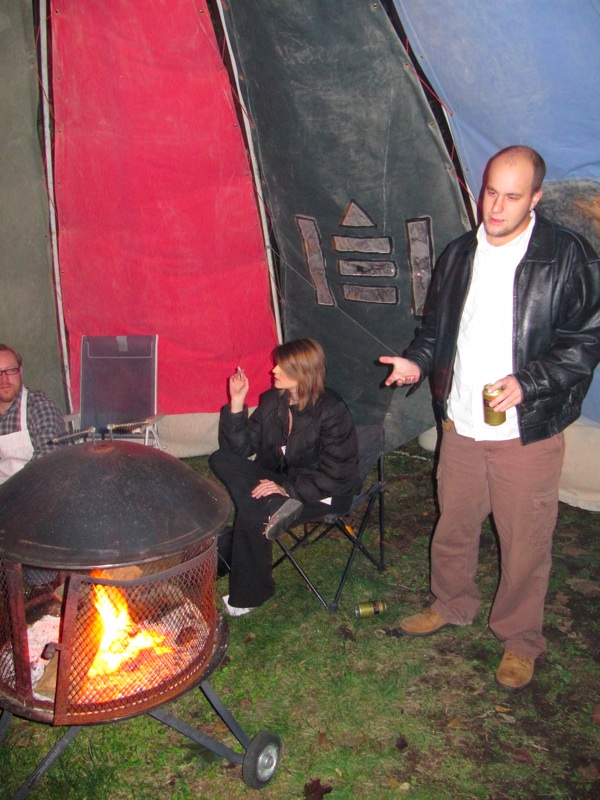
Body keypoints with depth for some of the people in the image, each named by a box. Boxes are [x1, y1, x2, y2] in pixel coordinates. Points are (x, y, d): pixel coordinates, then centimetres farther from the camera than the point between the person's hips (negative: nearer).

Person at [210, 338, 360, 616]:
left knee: (251, 514, -30)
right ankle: (277, 508, -32)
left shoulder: (331, 410, -16)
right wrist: (237, 402, -10)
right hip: (280, 480, 7)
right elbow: (240, 448, 2)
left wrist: (289, 489, -28)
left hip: (322, 494, -7)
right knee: (221, 459, -16)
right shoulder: (272, 400, 2)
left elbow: (335, 473, -19)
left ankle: (247, 596, -12)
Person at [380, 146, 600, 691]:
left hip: (528, 431, -4)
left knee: (525, 541, 8)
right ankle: (452, 605, 44)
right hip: (460, 424, 5)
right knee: (453, 524, 19)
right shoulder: (459, 255, 7)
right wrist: (417, 362, -2)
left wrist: (528, 382, -21)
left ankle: (520, 640, 31)